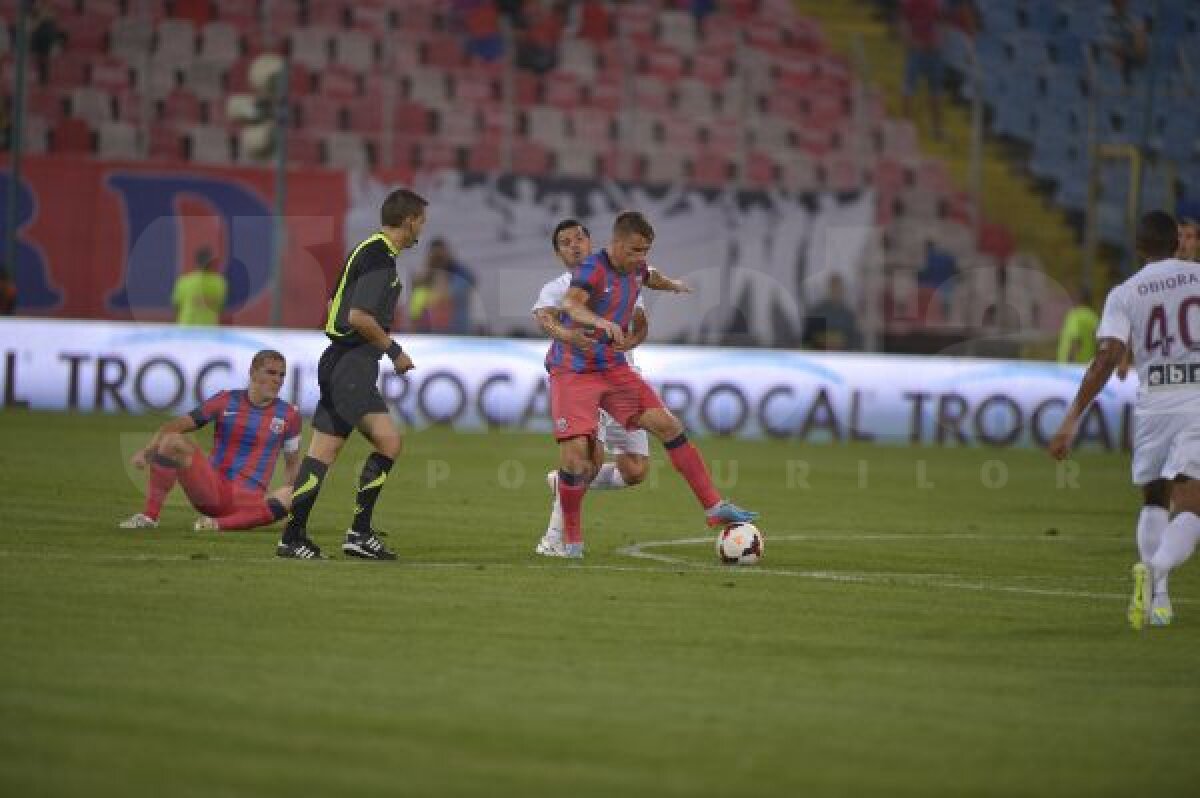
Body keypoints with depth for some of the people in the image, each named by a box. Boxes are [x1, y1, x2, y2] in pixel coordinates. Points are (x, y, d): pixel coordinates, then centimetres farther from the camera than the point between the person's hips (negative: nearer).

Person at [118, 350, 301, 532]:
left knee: (293, 496, -33)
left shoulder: (289, 415, 5)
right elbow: (176, 426, 1)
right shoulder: (226, 402, 2)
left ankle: (221, 523, -34)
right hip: (211, 490, 0)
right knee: (172, 440, -21)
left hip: (250, 498, 0)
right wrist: (146, 450, -13)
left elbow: (292, 462, 15)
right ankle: (149, 516, -20)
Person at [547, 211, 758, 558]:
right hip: (573, 370, -6)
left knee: (667, 425, -7)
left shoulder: (634, 268, 4)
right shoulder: (593, 268, -19)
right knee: (575, 451, -18)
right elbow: (570, 305, -41)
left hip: (613, 367, 7)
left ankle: (715, 508, -3)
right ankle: (572, 539, 1)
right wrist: (601, 322, -59)